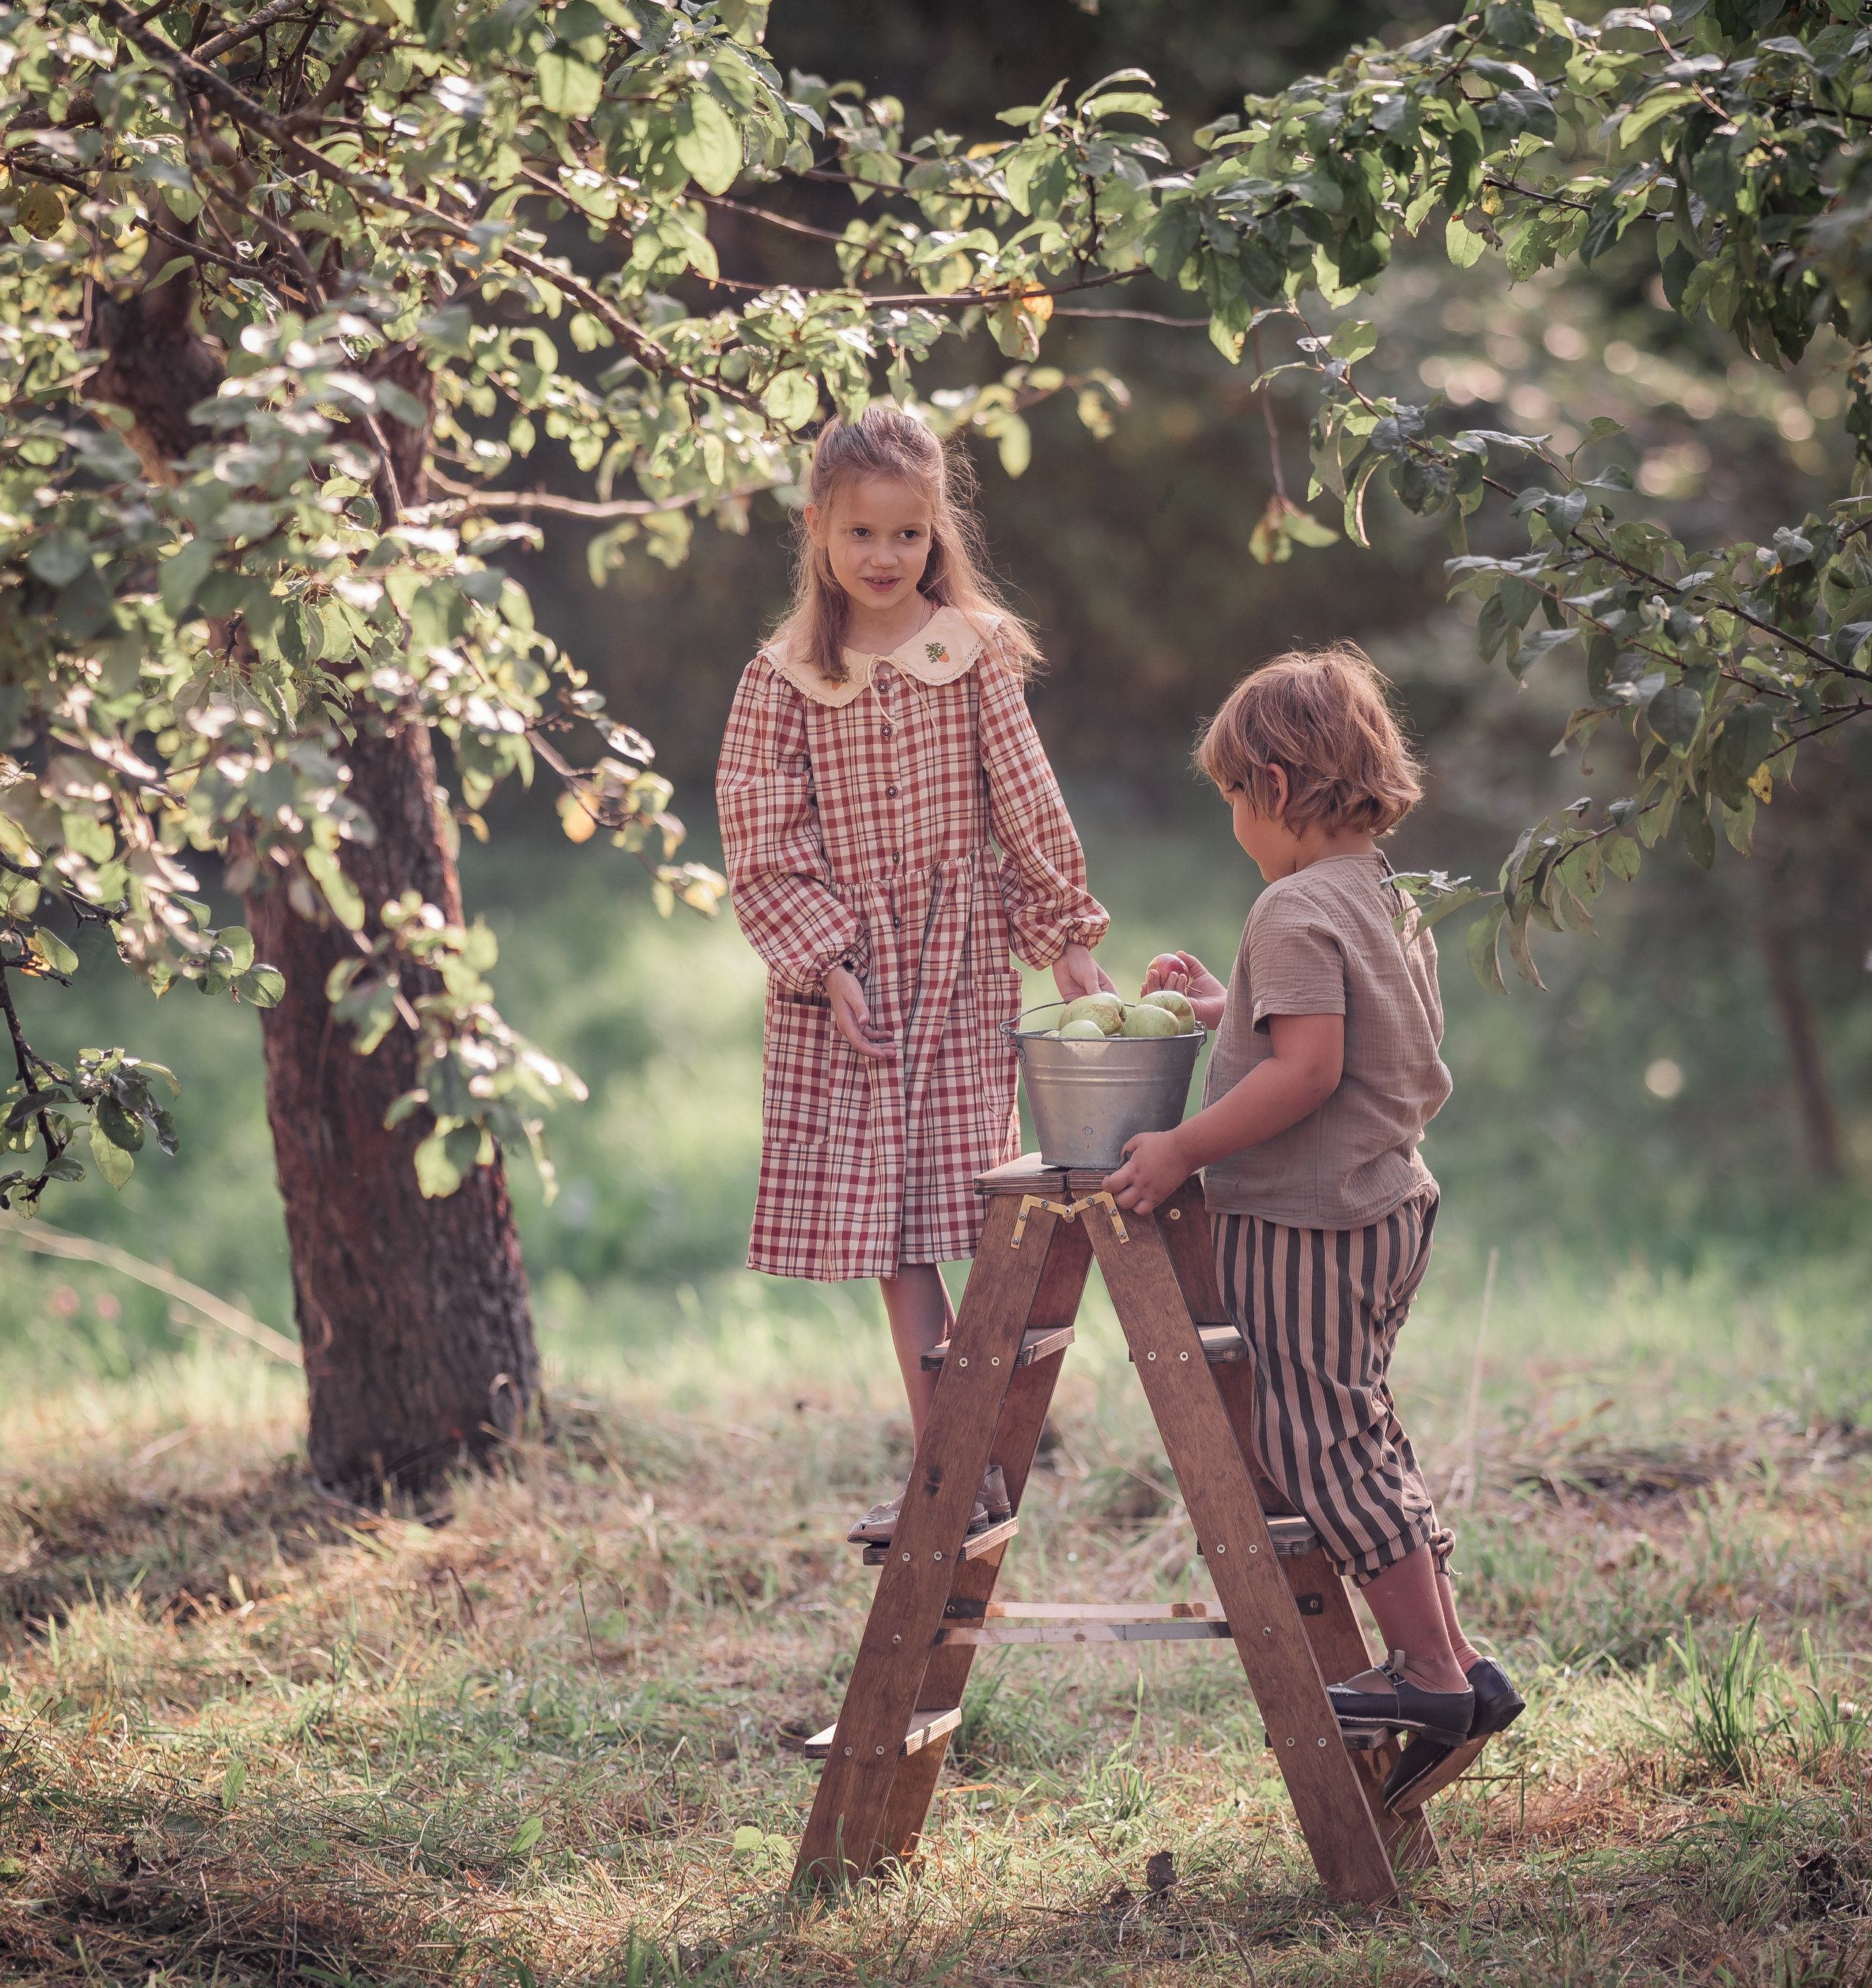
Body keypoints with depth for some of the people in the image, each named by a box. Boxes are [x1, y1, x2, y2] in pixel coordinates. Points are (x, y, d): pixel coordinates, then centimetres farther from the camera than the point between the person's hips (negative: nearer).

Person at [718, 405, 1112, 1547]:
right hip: (844, 979, 1)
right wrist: (824, 960, -11)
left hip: (962, 963, 0)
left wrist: (1070, 945, 4)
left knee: (979, 1218, -2)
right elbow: (762, 848, -1)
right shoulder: (784, 679, 1)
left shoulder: (976, 650, 2)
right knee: (891, 1236, 1)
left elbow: (1026, 807, 5)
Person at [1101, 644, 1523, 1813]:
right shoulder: (1388, 902, 13)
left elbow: (1308, 1069, -25)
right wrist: (1224, 1008, 24)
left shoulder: (1297, 911, -17)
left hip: (1306, 1215, -10)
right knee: (1360, 1430, 16)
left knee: (1319, 1442, -3)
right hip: (1388, 1203, 10)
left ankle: (1435, 1670, -1)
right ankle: (1451, 1664, 18)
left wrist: (1185, 1149, -22)